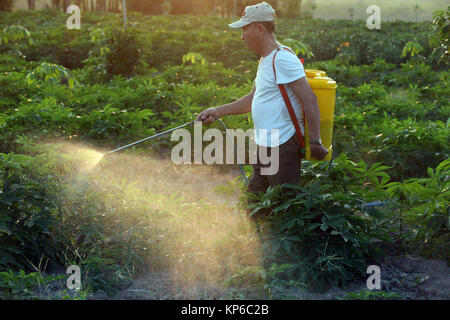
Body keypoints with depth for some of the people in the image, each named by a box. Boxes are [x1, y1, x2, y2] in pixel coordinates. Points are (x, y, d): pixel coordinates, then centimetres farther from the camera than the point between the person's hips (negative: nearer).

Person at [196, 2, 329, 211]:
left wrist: (315, 141, -22)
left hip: (283, 148, -11)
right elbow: (253, 99, 25)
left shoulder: (282, 59, -17)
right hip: (263, 147, 11)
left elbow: (309, 99, -21)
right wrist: (217, 112, 20)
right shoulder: (265, 61, 16)